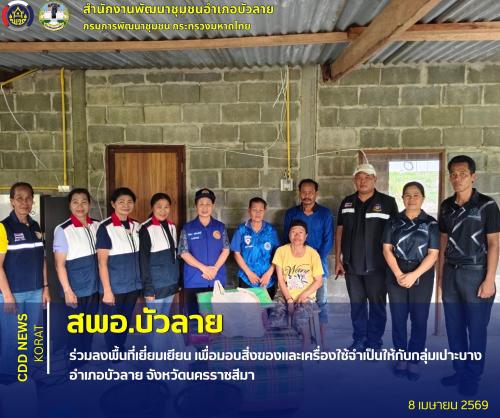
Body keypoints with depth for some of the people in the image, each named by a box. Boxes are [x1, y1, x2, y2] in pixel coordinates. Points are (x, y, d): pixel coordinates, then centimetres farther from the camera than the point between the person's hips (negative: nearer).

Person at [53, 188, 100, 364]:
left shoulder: (97, 226, 1)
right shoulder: (63, 230, -12)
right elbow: (60, 264, -11)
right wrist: (68, 291, -14)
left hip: (94, 287, 5)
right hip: (75, 290, -4)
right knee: (74, 329, 9)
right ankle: (74, 366, 27)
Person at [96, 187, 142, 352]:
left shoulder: (136, 226, 6)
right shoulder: (106, 228, -10)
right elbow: (102, 262, -11)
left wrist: (141, 281, 11)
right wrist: (107, 290, -13)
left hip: (133, 285, 5)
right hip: (115, 287, -5)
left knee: (126, 322, 16)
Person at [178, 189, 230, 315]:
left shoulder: (220, 227, 6)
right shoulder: (188, 228, 1)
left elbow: (226, 249, 3)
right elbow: (184, 253, -5)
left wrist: (215, 268, -12)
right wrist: (204, 268, -14)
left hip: (217, 280, 2)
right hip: (194, 281, -1)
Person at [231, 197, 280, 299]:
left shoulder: (271, 230, 0)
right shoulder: (241, 229, -3)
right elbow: (237, 254, -1)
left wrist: (269, 273, -9)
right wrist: (249, 273, -8)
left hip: (268, 280, 1)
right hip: (247, 279, -1)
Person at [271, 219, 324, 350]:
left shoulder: (313, 253, -5)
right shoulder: (281, 251, -2)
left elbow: (318, 281, -2)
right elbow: (280, 279, -3)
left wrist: (303, 295, -15)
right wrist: (289, 299, -13)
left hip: (306, 296, -1)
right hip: (284, 295, 1)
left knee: (299, 319, -30)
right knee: (274, 318, -27)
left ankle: (304, 350, -7)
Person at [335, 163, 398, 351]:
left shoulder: (387, 202, -4)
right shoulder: (347, 202, 8)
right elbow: (340, 231, 10)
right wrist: (338, 259, 6)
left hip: (377, 265, -3)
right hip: (351, 265, 4)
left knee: (377, 304, 6)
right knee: (356, 304, 12)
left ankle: (374, 343, 20)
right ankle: (359, 341, 26)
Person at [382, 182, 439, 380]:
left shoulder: (431, 223, 2)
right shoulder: (393, 221, 6)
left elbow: (433, 254, -5)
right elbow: (387, 249, 1)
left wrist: (414, 275, -15)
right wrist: (398, 274, -11)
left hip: (422, 277, -1)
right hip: (396, 276, 1)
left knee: (419, 319, 3)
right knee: (398, 318, 5)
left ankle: (414, 361, 15)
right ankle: (401, 358, 18)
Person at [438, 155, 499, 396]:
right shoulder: (446, 206, 7)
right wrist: (440, 273, 10)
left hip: (476, 272, -5)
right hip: (451, 272, 5)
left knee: (476, 328, 5)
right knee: (454, 327, 12)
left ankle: (473, 376, 21)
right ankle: (460, 371, 28)